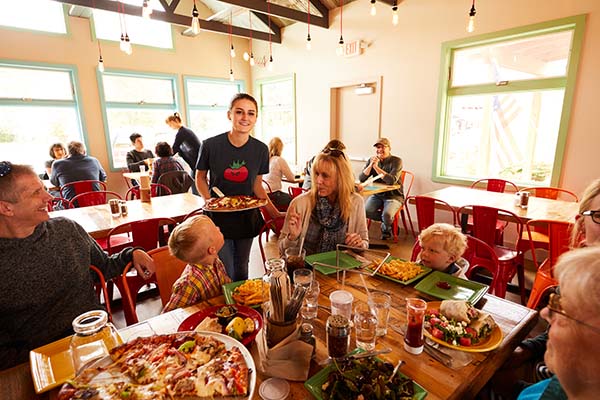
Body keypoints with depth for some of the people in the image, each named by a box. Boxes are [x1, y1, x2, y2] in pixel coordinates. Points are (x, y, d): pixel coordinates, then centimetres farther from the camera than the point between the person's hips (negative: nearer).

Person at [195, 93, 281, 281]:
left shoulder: (261, 149, -6)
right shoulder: (210, 145, -13)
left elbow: (257, 185, 3)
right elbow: (200, 177, 2)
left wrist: (276, 214, -4)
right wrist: (208, 199, -16)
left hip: (247, 218, 3)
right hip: (219, 217, -2)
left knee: (241, 270, 18)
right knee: (226, 275, 3)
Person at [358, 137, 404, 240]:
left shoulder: (396, 161, -9)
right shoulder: (372, 160, 4)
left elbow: (392, 181, -25)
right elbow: (361, 179, -7)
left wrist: (376, 167, -25)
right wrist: (371, 165, -20)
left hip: (393, 196, -4)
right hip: (377, 194, 4)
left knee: (387, 214, -30)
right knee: (365, 211, -23)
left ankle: (386, 228, 8)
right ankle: (390, 220, 2)